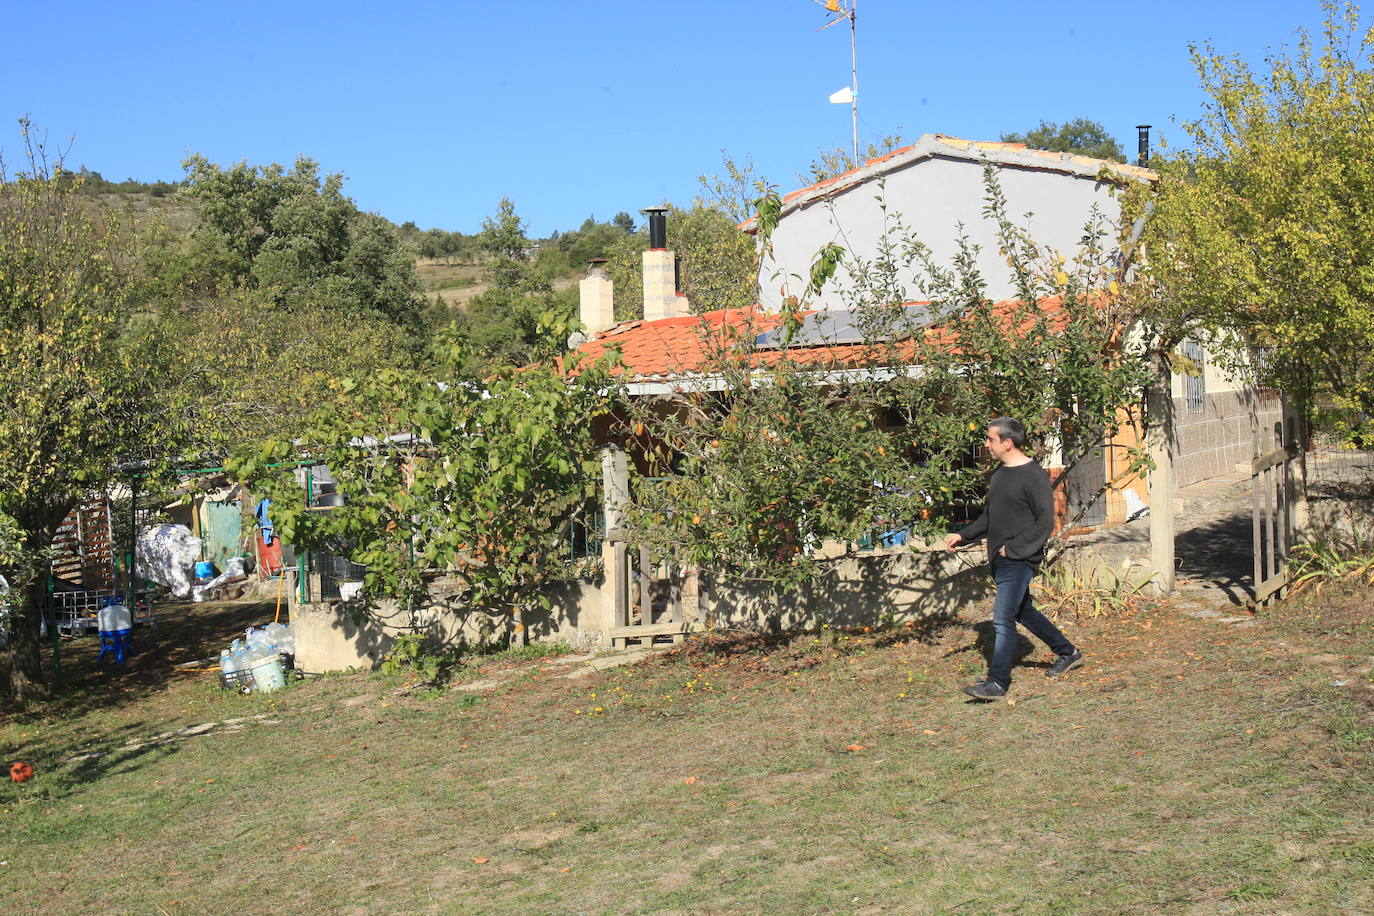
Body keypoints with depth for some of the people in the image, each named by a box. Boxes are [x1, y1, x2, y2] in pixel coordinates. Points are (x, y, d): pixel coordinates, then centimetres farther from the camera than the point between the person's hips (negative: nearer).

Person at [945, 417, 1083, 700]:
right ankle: (1068, 653, 35)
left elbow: (1045, 523, -17)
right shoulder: (1000, 473, 13)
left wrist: (1013, 548, -19)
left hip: (1019, 560, -9)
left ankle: (997, 682, -9)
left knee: (1003, 619, -12)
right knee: (1024, 612, 19)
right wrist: (963, 536, 11)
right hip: (1000, 560, 9)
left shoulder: (1034, 476, -14)